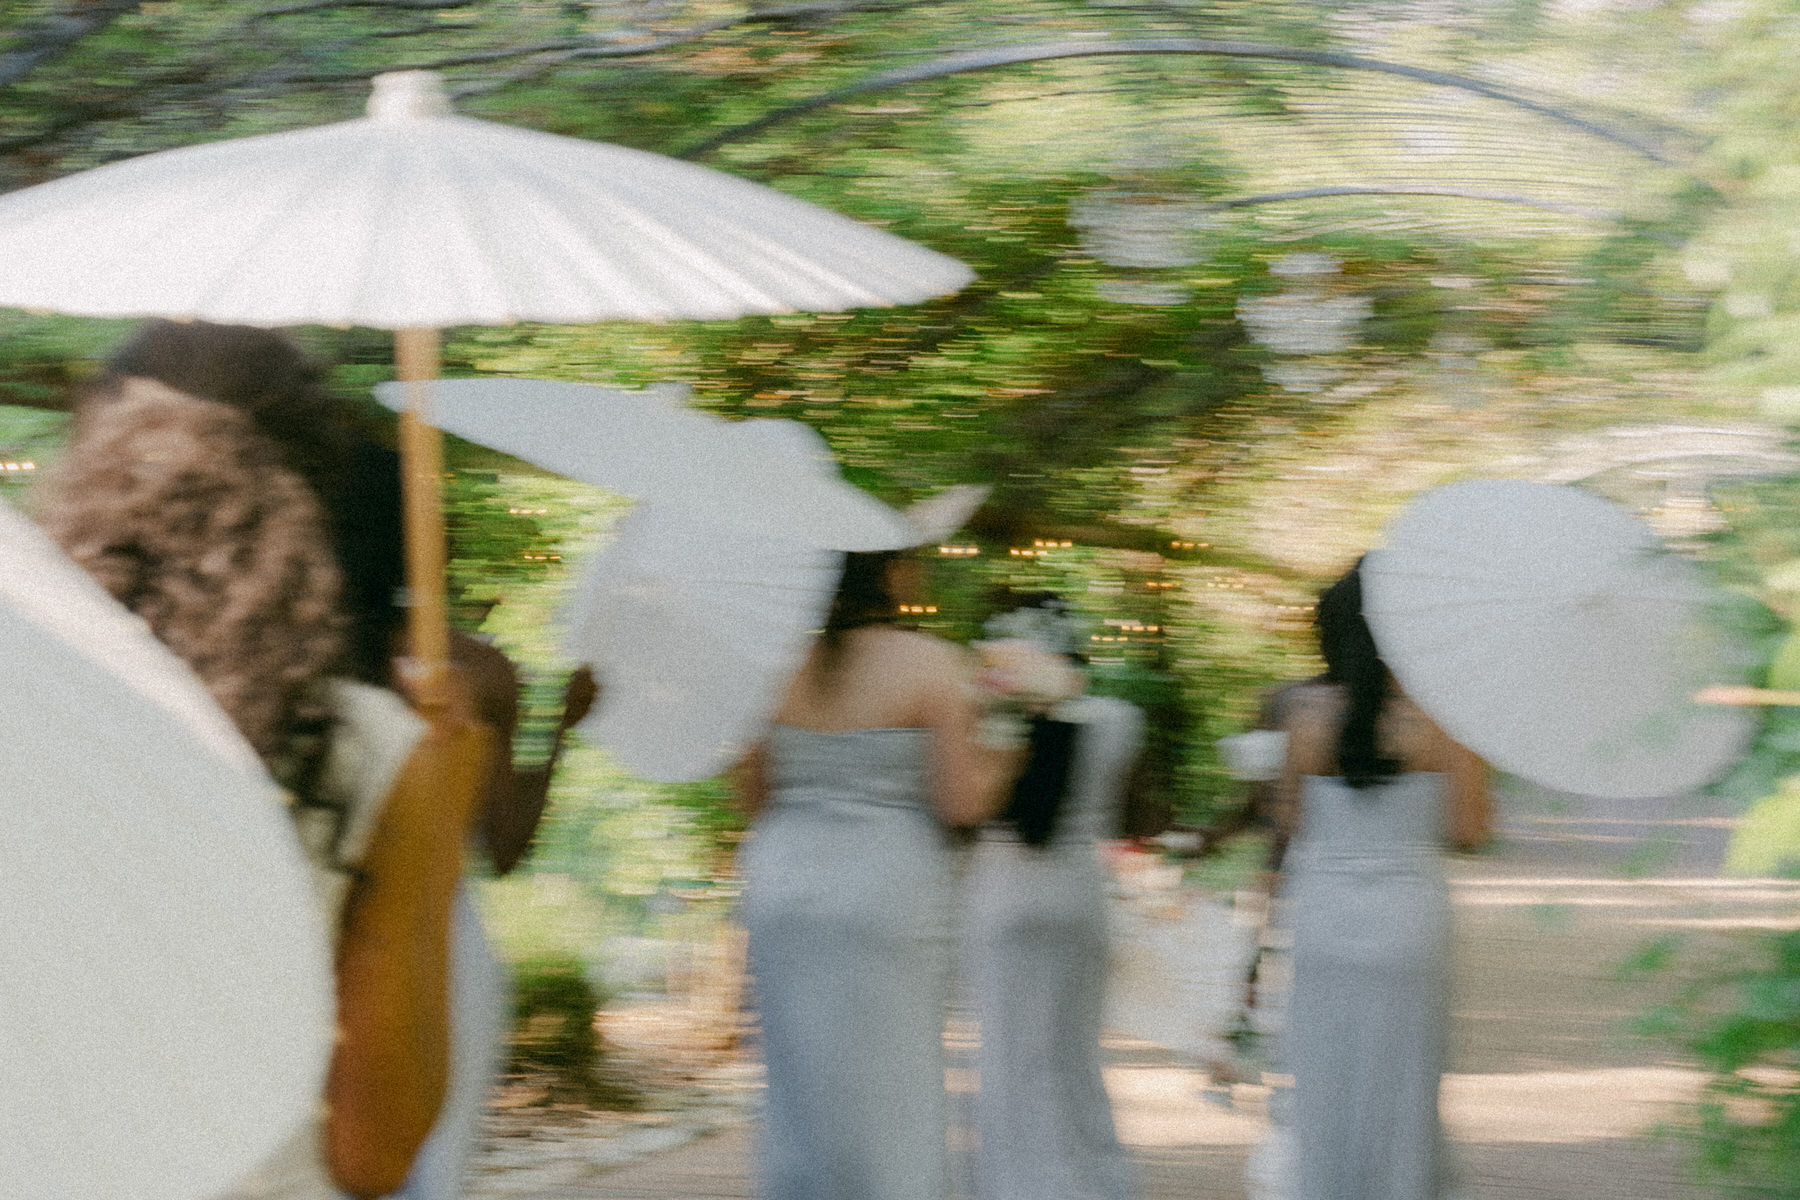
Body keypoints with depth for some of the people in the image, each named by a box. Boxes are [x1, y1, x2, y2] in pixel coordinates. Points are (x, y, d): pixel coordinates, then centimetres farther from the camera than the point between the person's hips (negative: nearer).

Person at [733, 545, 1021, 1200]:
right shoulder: (931, 663, -11)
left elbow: (753, 790, 10)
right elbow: (961, 801, -12)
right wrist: (1007, 751, 5)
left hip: (782, 883, 4)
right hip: (887, 893, -4)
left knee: (800, 1093, 12)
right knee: (889, 1094, 4)